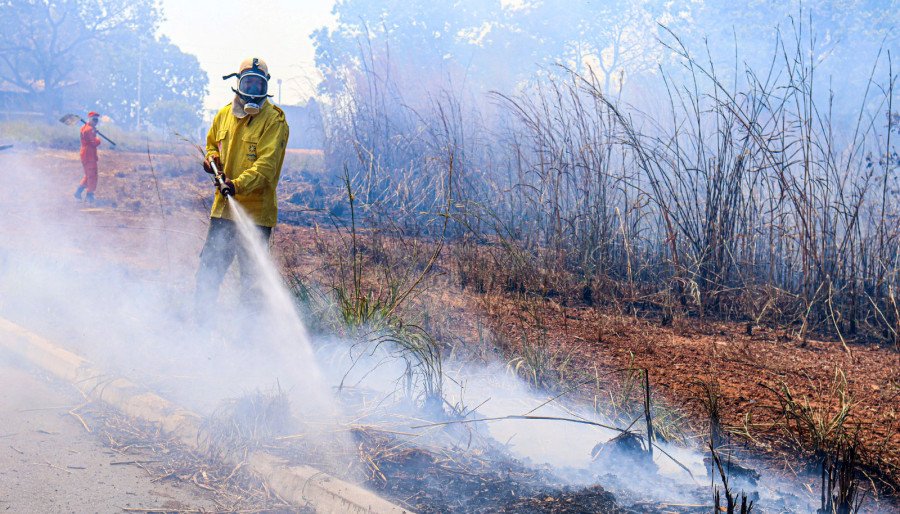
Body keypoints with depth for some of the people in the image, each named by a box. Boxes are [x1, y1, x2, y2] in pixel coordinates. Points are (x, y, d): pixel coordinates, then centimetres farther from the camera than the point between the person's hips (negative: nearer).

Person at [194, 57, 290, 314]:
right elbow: (212, 143, 28)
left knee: (252, 276, 3)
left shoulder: (274, 120, -8)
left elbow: (266, 165, -17)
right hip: (223, 206, 5)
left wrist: (238, 184, -30)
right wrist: (212, 158, 4)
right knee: (209, 266, 9)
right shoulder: (224, 114, 10)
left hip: (256, 211, -5)